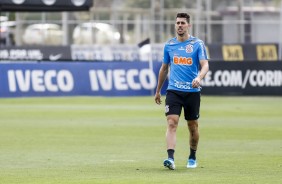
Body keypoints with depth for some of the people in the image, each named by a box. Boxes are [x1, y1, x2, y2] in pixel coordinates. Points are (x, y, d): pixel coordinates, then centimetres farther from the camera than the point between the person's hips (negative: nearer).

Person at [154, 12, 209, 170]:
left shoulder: (198, 44, -1)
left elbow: (205, 65, -10)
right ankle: (170, 158, -26)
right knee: (172, 123, -16)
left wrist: (199, 77, -31)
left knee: (193, 126, 10)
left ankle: (192, 157, 29)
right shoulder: (169, 45, 9)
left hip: (192, 91, -1)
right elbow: (164, 68, 19)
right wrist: (158, 91, 23)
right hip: (173, 90, 1)